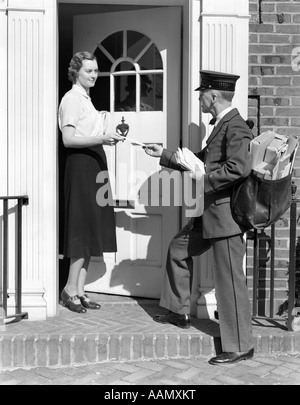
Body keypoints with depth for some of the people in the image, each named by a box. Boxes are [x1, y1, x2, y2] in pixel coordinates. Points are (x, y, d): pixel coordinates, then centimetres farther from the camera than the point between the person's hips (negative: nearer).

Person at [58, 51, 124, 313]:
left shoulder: (86, 99, 19)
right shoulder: (72, 99, -8)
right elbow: (68, 139, -18)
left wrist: (107, 137, 9)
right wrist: (101, 139, -25)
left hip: (94, 163, 9)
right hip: (80, 165, -9)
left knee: (92, 230, 8)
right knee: (84, 229, -8)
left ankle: (79, 290, 13)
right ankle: (71, 289, 1)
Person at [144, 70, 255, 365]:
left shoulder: (235, 127, -17)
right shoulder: (220, 125, 15)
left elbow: (240, 167, -32)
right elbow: (201, 160, 26)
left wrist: (206, 178, -20)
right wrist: (164, 155, 28)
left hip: (227, 214, -11)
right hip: (212, 213, 11)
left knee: (229, 279, -4)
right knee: (178, 248, 22)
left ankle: (240, 346, 7)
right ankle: (178, 313, 34)